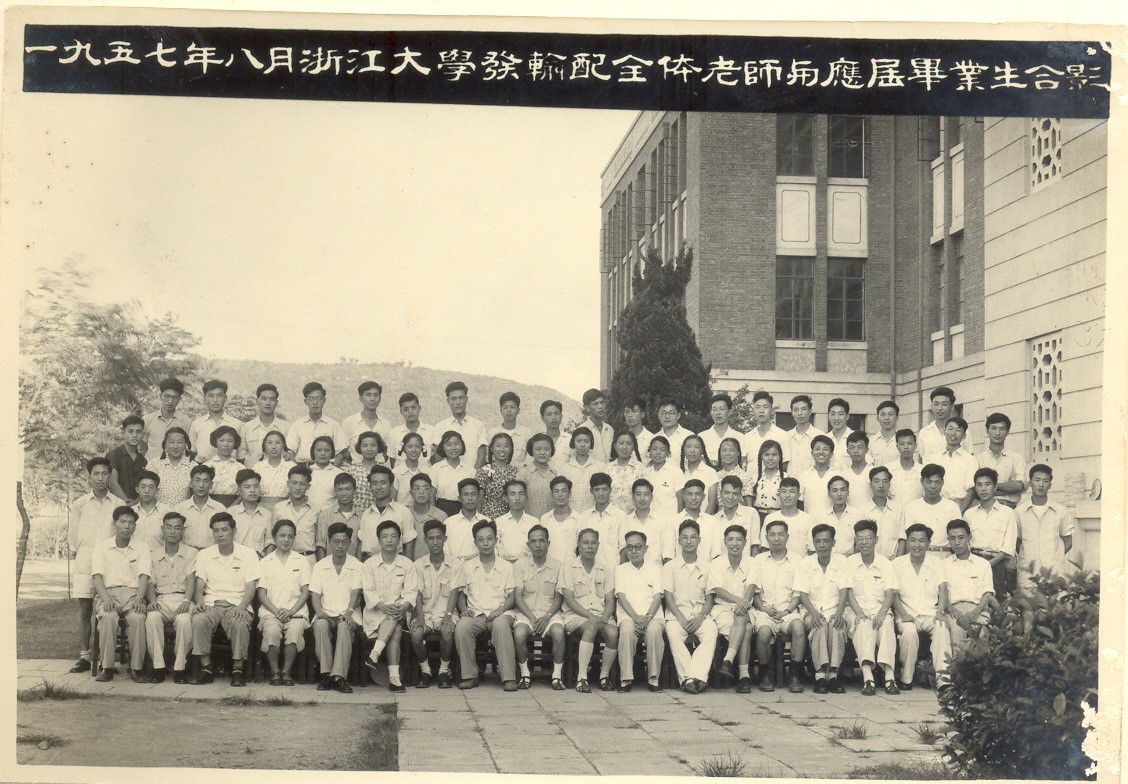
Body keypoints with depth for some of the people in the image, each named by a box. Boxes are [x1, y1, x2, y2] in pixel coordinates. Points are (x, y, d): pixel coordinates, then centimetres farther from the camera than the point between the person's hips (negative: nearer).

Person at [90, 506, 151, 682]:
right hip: (108, 592, 0)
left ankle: (136, 669, -25)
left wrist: (139, 598, -17)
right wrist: (106, 598, -18)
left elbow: (144, 576, 2)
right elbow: (97, 576, 0)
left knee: (138, 618, -33)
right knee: (108, 617, -34)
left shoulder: (141, 548, 14)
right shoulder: (101, 547, 11)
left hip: (133, 593, 0)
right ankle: (107, 667, -26)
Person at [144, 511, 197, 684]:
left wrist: (186, 601, -20)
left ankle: (180, 668, -23)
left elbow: (191, 579, -2)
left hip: (182, 598, -1)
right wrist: (152, 601, -11)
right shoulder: (154, 554, 16)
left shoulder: (190, 552, 10)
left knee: (184, 620, -35)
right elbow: (150, 582, 10)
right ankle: (158, 667, -25)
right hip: (161, 600, 1)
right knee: (152, 618, -33)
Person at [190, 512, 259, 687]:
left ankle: (238, 670, -22)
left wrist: (241, 606, -21)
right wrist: (199, 601, -14)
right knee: (198, 620, -32)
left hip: (237, 605, -2)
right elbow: (200, 585, 8)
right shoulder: (204, 555, 14)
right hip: (211, 604, 2)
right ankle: (206, 669, -22)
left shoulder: (248, 554, 5)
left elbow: (251, 587, -2)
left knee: (240, 623, -36)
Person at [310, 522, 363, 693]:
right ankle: (326, 674, -32)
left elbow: (355, 592, -3)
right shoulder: (319, 566, 12)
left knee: (344, 626, -36)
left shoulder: (357, 566, 8)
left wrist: (348, 612, -21)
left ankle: (339, 676, -41)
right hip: (326, 614, 1)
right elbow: (315, 594, 5)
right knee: (320, 625, -34)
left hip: (347, 615, -1)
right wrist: (319, 611, -16)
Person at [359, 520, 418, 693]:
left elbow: (411, 592, -1)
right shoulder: (369, 564, 7)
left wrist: (403, 607, -23)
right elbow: (368, 592, -3)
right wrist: (383, 607, -22)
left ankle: (374, 655, -41)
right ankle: (394, 677, -40)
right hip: (375, 612, -1)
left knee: (396, 618, -35)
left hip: (399, 611, 1)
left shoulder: (407, 565, 9)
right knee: (395, 630, -31)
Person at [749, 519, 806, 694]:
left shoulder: (798, 560, 12)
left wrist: (787, 611, -10)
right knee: (764, 631, -33)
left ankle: (795, 676, -24)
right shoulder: (759, 560, 15)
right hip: (765, 610, 0)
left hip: (788, 610, 0)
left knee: (799, 627, -34)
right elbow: (753, 590, 8)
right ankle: (765, 676, -12)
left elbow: (798, 593, 6)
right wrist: (763, 607, -9)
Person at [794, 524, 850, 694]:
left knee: (837, 625, -34)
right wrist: (814, 613, -21)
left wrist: (839, 612, -21)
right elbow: (803, 594, -2)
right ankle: (820, 675, -38)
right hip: (812, 612, 0)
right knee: (819, 625, -34)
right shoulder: (805, 564, 4)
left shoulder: (841, 561, 4)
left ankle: (833, 674, -34)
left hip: (834, 611, 0)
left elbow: (844, 591, -3)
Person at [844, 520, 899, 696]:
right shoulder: (849, 562, 7)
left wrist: (882, 613, -20)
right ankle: (867, 676, -50)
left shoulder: (886, 564, 9)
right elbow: (848, 592, -1)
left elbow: (890, 593, -1)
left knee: (886, 625, -33)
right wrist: (859, 612, -17)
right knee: (863, 625, -35)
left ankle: (889, 675, -46)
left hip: (880, 610, 1)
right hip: (856, 610, -1)